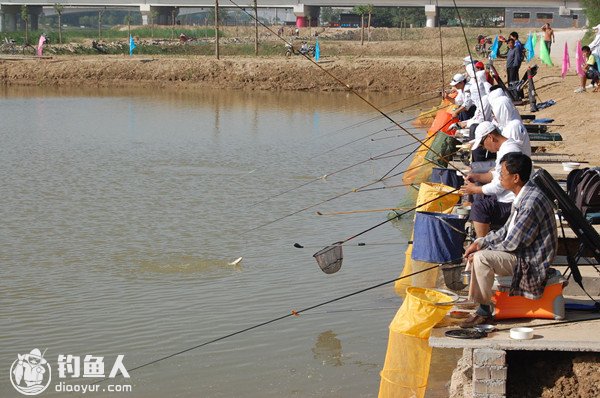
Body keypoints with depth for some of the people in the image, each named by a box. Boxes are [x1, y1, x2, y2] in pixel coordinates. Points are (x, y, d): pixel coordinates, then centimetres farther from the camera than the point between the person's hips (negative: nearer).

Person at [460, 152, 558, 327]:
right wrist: (480, 243, 3)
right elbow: (506, 231, 16)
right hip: (521, 252, 11)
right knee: (476, 252, 14)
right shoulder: (522, 196, 7)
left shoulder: (531, 202, -26)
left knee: (482, 258, -24)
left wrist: (481, 250, -11)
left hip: (530, 262, -11)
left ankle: (484, 312, -13)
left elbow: (512, 243, -23)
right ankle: (472, 302, 14)